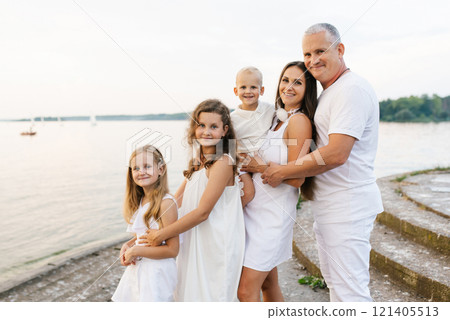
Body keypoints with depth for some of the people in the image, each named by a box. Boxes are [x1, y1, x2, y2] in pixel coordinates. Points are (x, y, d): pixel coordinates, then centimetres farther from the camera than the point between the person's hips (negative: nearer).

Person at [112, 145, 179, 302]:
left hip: (157, 272, -7)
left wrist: (135, 251, -17)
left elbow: (172, 250, -20)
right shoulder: (140, 201, 5)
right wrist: (127, 245, -2)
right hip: (137, 268, 8)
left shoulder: (166, 203, -19)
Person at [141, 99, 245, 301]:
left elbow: (202, 212, -20)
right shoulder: (198, 162, 9)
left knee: (210, 296, 4)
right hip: (193, 243, 8)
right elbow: (175, 201, 12)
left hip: (215, 246, -8)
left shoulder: (222, 163, -17)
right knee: (187, 295, 19)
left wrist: (161, 235, -15)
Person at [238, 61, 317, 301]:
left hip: (273, 214, -8)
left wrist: (257, 165, -13)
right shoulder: (278, 119, 12)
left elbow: (295, 178, -20)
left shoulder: (299, 121, -14)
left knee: (246, 291, -4)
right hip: (256, 208, 8)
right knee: (268, 284, 18)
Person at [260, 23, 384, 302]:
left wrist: (282, 171, -16)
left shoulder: (352, 89, -17)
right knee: (334, 281, 22)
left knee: (349, 291, -3)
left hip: (347, 204, -11)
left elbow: (336, 154, -25)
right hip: (329, 203, 11)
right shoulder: (328, 93, 17)